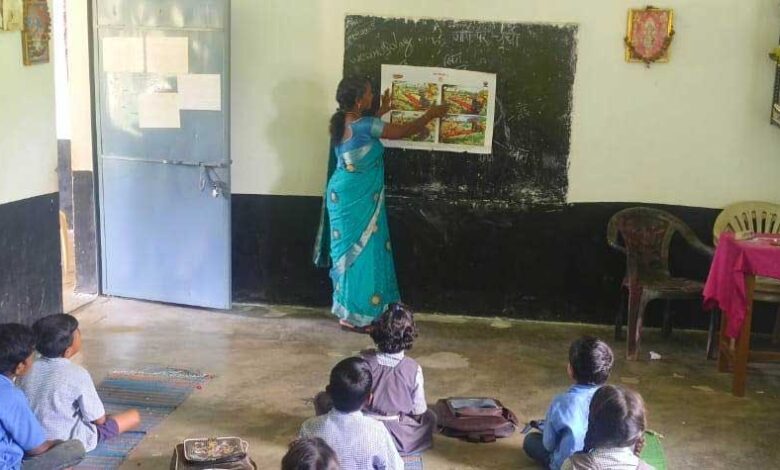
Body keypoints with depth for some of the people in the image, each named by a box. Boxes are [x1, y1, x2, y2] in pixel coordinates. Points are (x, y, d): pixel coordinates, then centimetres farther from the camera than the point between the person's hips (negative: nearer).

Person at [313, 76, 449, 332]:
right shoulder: (364, 125, -21)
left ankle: (348, 309, 24)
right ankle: (353, 315, 7)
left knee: (350, 251, 15)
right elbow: (405, 131, -13)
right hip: (357, 200, -9)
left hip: (344, 196, 9)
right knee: (360, 252, 0)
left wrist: (382, 111, 29)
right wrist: (430, 114, 2)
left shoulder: (343, 123, 3)